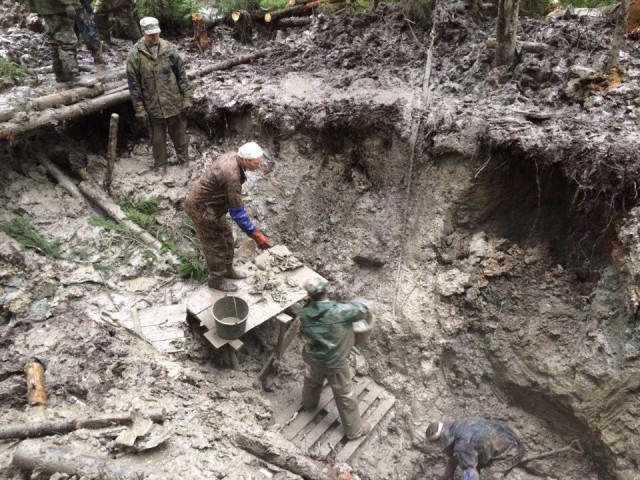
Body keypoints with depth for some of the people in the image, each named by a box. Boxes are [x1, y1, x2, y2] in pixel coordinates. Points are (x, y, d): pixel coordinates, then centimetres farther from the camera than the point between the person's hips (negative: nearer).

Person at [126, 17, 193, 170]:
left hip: (175, 103, 1)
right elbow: (133, 83, -5)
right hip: (153, 106, -1)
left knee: (180, 135, 12)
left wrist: (187, 98, -2)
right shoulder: (135, 54, -7)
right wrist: (139, 109, -7)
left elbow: (181, 74, 2)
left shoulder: (168, 48, -2)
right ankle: (160, 168, 26)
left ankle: (185, 163, 27)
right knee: (158, 139, 11)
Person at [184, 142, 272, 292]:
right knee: (215, 245, 7)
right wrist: (256, 235, -24)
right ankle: (216, 280, 28)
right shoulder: (232, 176, -35)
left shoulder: (232, 155, -8)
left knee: (226, 237, 20)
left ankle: (228, 270, 40)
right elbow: (237, 212, -29)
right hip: (202, 208, -9)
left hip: (211, 204, 9)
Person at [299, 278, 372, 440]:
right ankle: (354, 430, 33)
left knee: (312, 381, 35)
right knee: (345, 396, 15)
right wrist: (362, 303, 9)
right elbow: (361, 310, -14)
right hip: (335, 363, -4)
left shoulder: (304, 315, -17)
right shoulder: (340, 311, -30)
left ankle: (309, 403, 63)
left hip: (313, 359, 4)